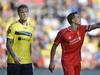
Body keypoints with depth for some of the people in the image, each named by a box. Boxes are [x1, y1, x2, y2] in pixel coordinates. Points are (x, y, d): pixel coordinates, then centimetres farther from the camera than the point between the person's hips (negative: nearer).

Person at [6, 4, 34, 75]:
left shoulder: (31, 27, 11)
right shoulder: (13, 26, -5)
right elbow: (8, 44, -8)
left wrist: (30, 58, 14)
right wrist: (14, 56, -20)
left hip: (27, 62, 4)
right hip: (14, 61, -4)